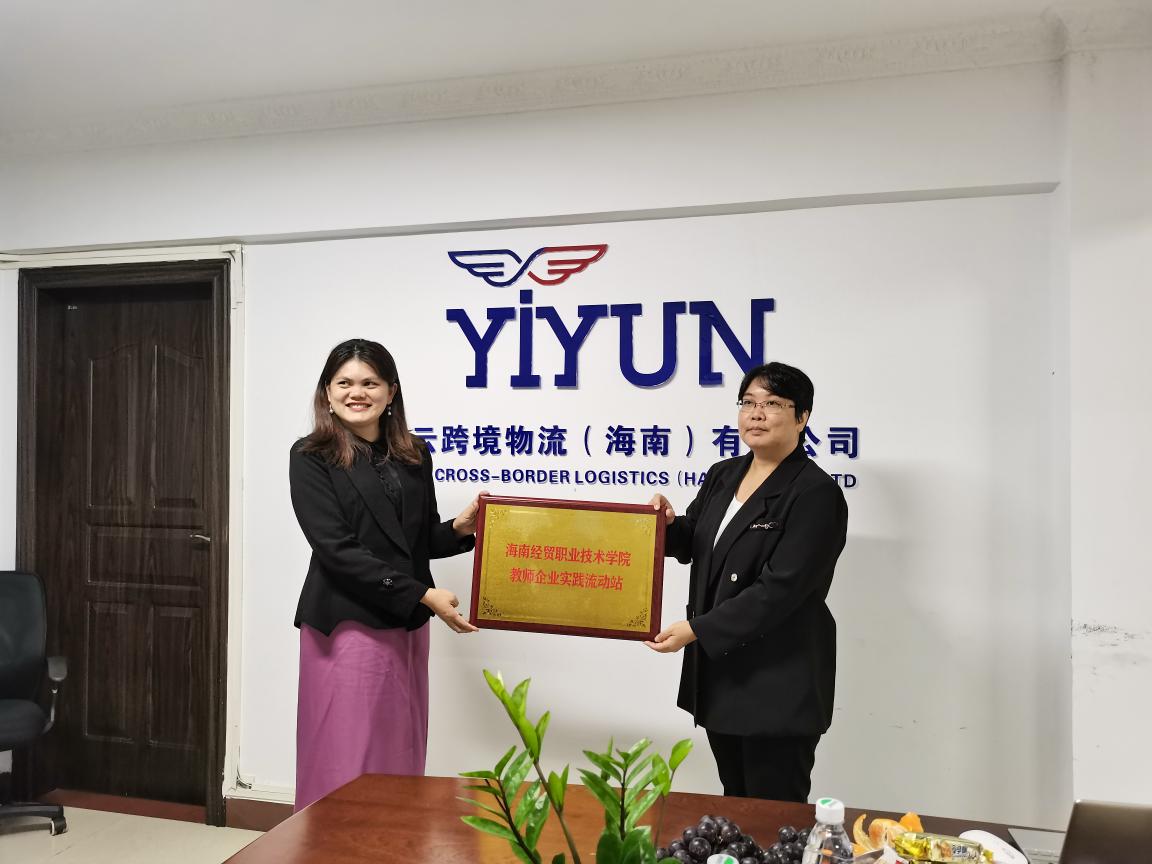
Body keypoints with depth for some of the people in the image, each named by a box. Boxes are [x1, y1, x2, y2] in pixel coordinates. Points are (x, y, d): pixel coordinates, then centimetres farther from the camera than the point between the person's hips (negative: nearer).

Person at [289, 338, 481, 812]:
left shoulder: (414, 455, 10)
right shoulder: (311, 457, -5)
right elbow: (336, 549, -14)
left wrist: (459, 529, -7)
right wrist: (421, 594, -18)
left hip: (406, 627, 5)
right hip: (346, 625, -5)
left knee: (400, 758, 11)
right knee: (345, 763, 1)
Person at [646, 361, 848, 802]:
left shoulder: (816, 494, -14)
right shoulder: (723, 475, 9)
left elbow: (779, 590, -21)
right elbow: (691, 545, 20)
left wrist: (696, 630, -22)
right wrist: (669, 523, -3)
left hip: (778, 685, -7)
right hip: (718, 671, 7)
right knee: (735, 810, 18)